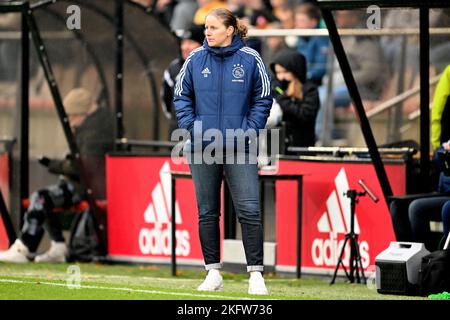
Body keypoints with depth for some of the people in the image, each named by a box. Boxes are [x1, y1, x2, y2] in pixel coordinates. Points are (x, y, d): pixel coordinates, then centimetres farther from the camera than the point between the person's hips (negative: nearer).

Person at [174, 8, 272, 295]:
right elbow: (182, 96, 10)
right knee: (207, 213, 6)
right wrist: (191, 126, -3)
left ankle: (256, 274, -6)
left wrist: (249, 129, -6)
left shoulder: (250, 60, -2)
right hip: (202, 147, 2)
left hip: (240, 149, -2)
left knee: (249, 211, -9)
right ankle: (213, 273, 14)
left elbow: (263, 98, 5)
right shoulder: (195, 59, 3)